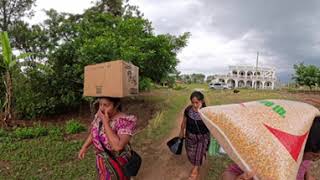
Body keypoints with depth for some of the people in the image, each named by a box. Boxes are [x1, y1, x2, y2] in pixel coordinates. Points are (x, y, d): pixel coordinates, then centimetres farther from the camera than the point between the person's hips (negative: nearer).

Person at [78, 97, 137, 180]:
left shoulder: (124, 121, -31)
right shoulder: (100, 113, -10)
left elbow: (118, 146, -41)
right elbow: (94, 131, 8)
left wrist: (105, 122, -37)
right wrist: (85, 146, -1)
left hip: (116, 163, -6)